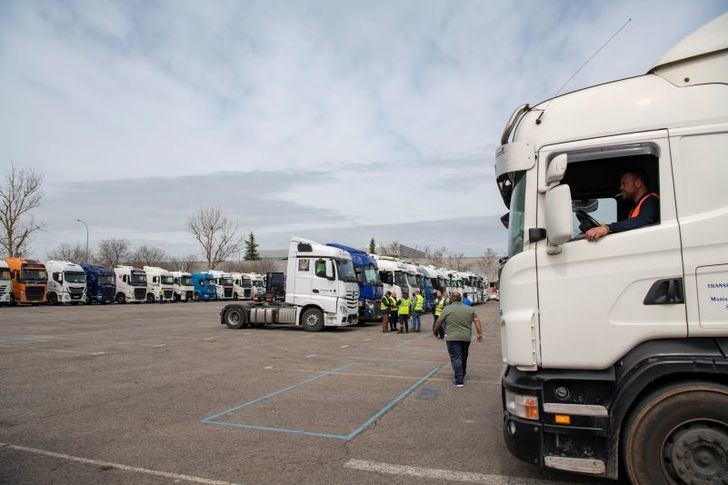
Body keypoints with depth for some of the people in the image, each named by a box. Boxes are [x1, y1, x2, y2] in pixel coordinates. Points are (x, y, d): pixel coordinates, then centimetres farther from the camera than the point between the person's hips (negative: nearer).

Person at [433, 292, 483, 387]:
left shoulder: (447, 309, -3)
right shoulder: (469, 309, 8)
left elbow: (439, 322, 0)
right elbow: (477, 320, 2)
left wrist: (435, 331, 15)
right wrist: (480, 333, 2)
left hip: (453, 338, -4)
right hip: (466, 338, 4)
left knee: (456, 358, -3)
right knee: (464, 357, 19)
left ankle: (459, 380, -10)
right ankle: (462, 375, 34)